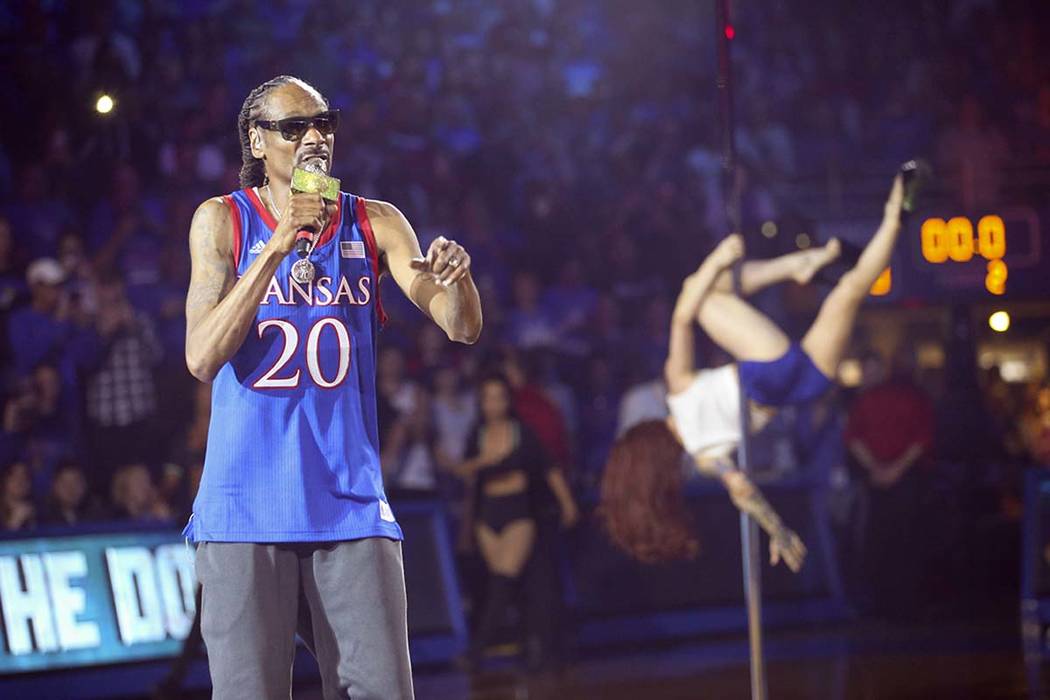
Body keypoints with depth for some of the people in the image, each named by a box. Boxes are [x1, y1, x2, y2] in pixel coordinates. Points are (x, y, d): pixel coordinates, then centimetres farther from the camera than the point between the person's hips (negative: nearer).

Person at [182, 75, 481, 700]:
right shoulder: (223, 221, 2)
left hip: (351, 505, 2)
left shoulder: (375, 224, 7)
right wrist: (278, 246, -17)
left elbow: (463, 328, -1)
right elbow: (202, 359, -10)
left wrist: (456, 277, -24)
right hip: (246, 508, -2)